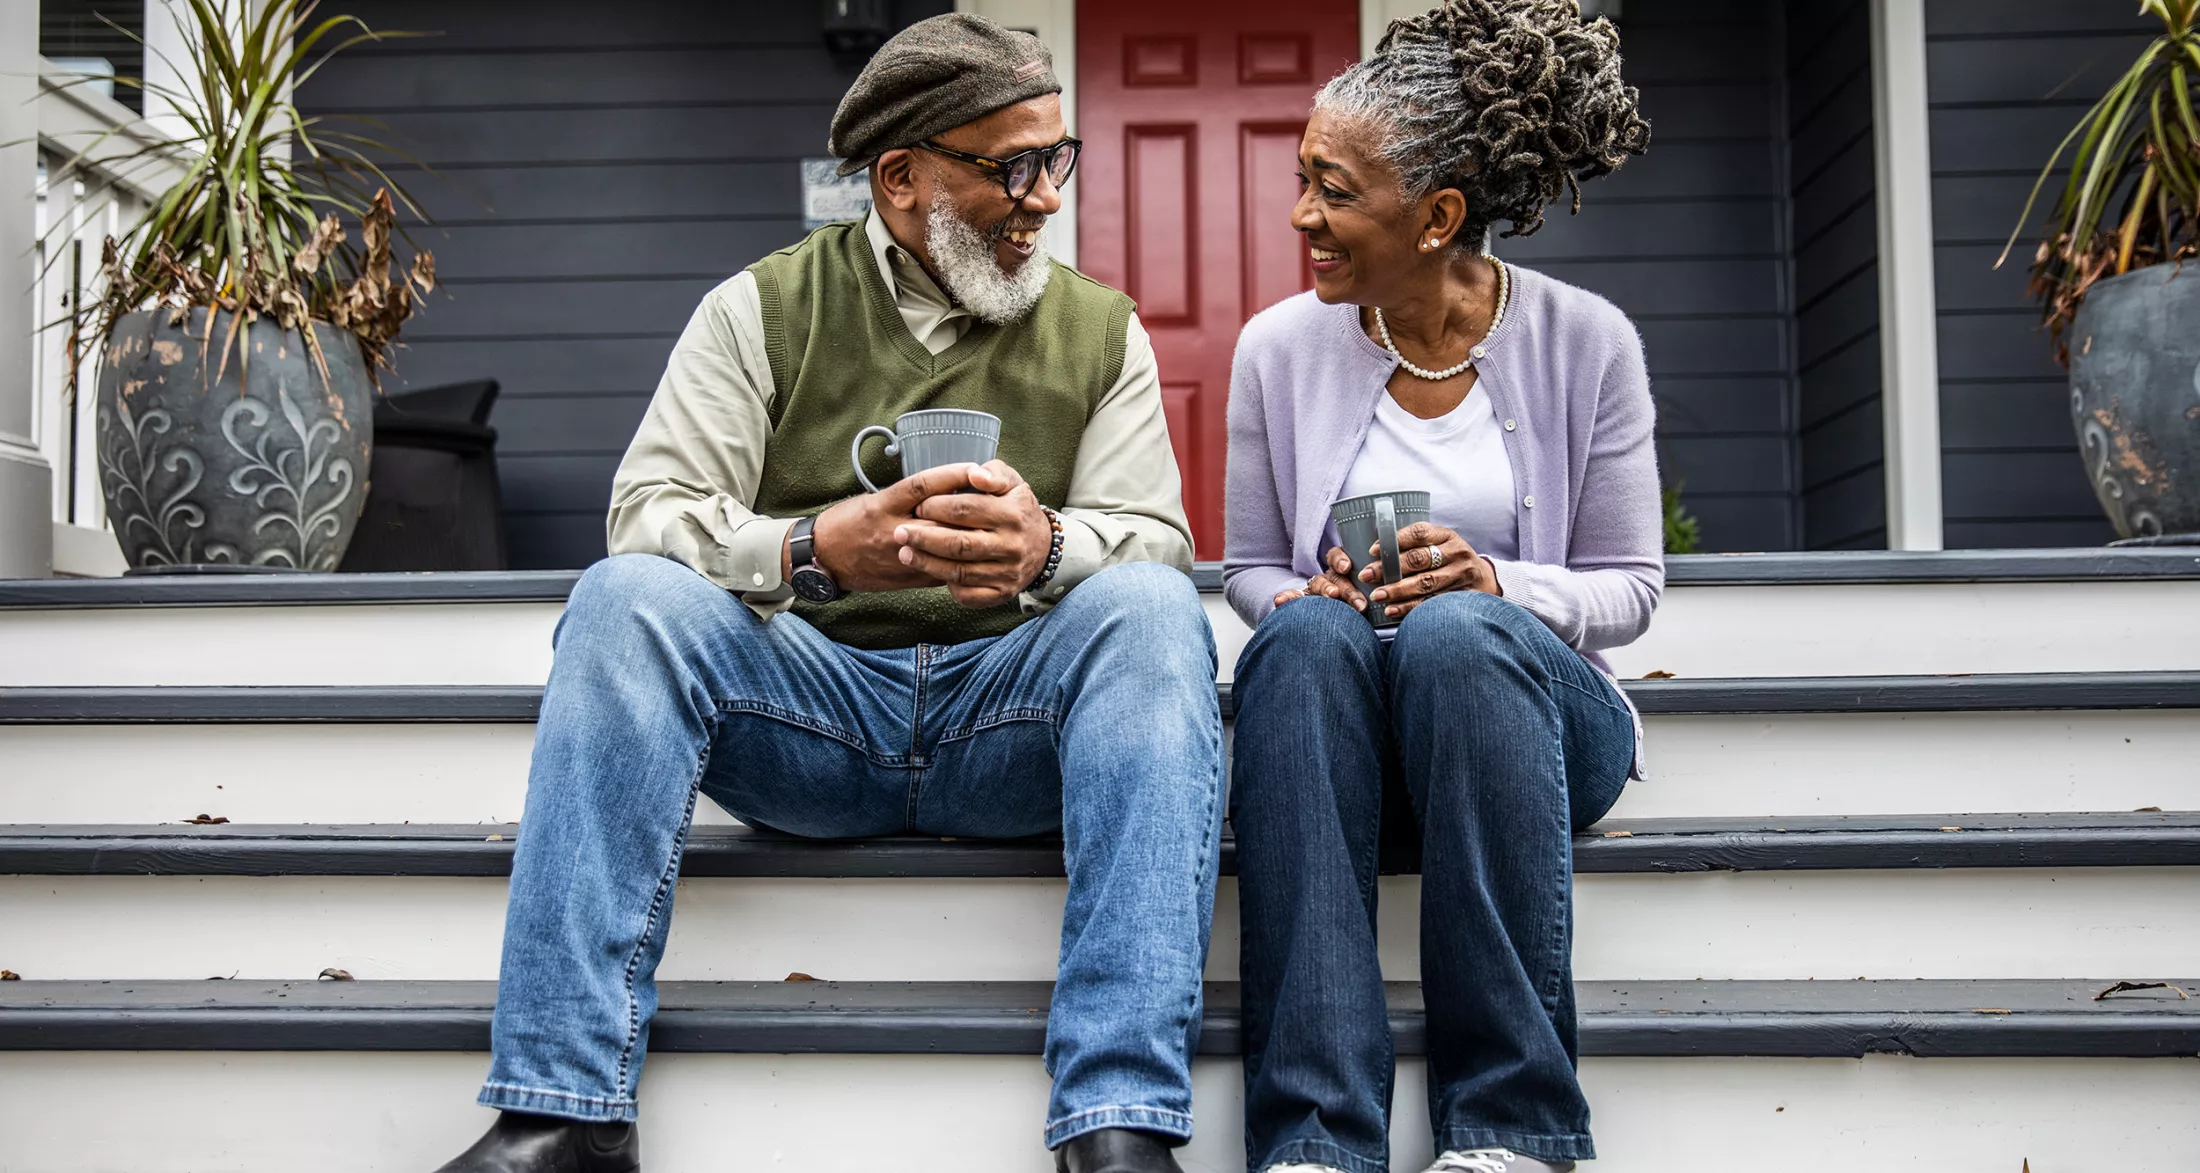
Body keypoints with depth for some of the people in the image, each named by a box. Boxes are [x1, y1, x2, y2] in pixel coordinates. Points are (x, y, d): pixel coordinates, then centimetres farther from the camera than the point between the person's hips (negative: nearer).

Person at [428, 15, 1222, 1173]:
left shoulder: (1100, 330, 11)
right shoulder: (762, 310, 7)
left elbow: (1154, 541, 0)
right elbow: (648, 513, -5)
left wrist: (1048, 548, -25)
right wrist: (817, 548, -27)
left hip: (1010, 715, 1)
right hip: (807, 708, 0)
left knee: (1150, 609, -29)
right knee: (627, 597, -26)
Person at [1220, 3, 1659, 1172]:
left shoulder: (1584, 341, -1)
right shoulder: (1280, 349, 2)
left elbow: (1629, 585, 3)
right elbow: (1249, 568, 12)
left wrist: (1500, 584, -18)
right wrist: (1305, 594, -12)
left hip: (1534, 715, -1)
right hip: (1338, 722, 1)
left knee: (1457, 629, -36)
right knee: (1305, 635, -34)